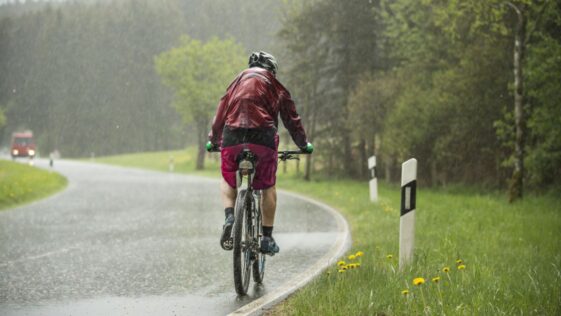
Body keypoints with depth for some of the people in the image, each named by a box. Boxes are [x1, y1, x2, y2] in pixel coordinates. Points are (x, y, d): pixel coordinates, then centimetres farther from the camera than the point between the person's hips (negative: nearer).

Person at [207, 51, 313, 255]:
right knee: (268, 187, 14)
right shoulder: (274, 85, 20)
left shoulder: (238, 81, 26)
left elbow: (221, 112, 27)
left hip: (232, 136, 2)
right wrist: (304, 144, 33)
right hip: (263, 137, -1)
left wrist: (213, 141, 38)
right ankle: (267, 238, 10)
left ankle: (230, 217, -5)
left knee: (227, 182, 21)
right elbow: (291, 117, 22)